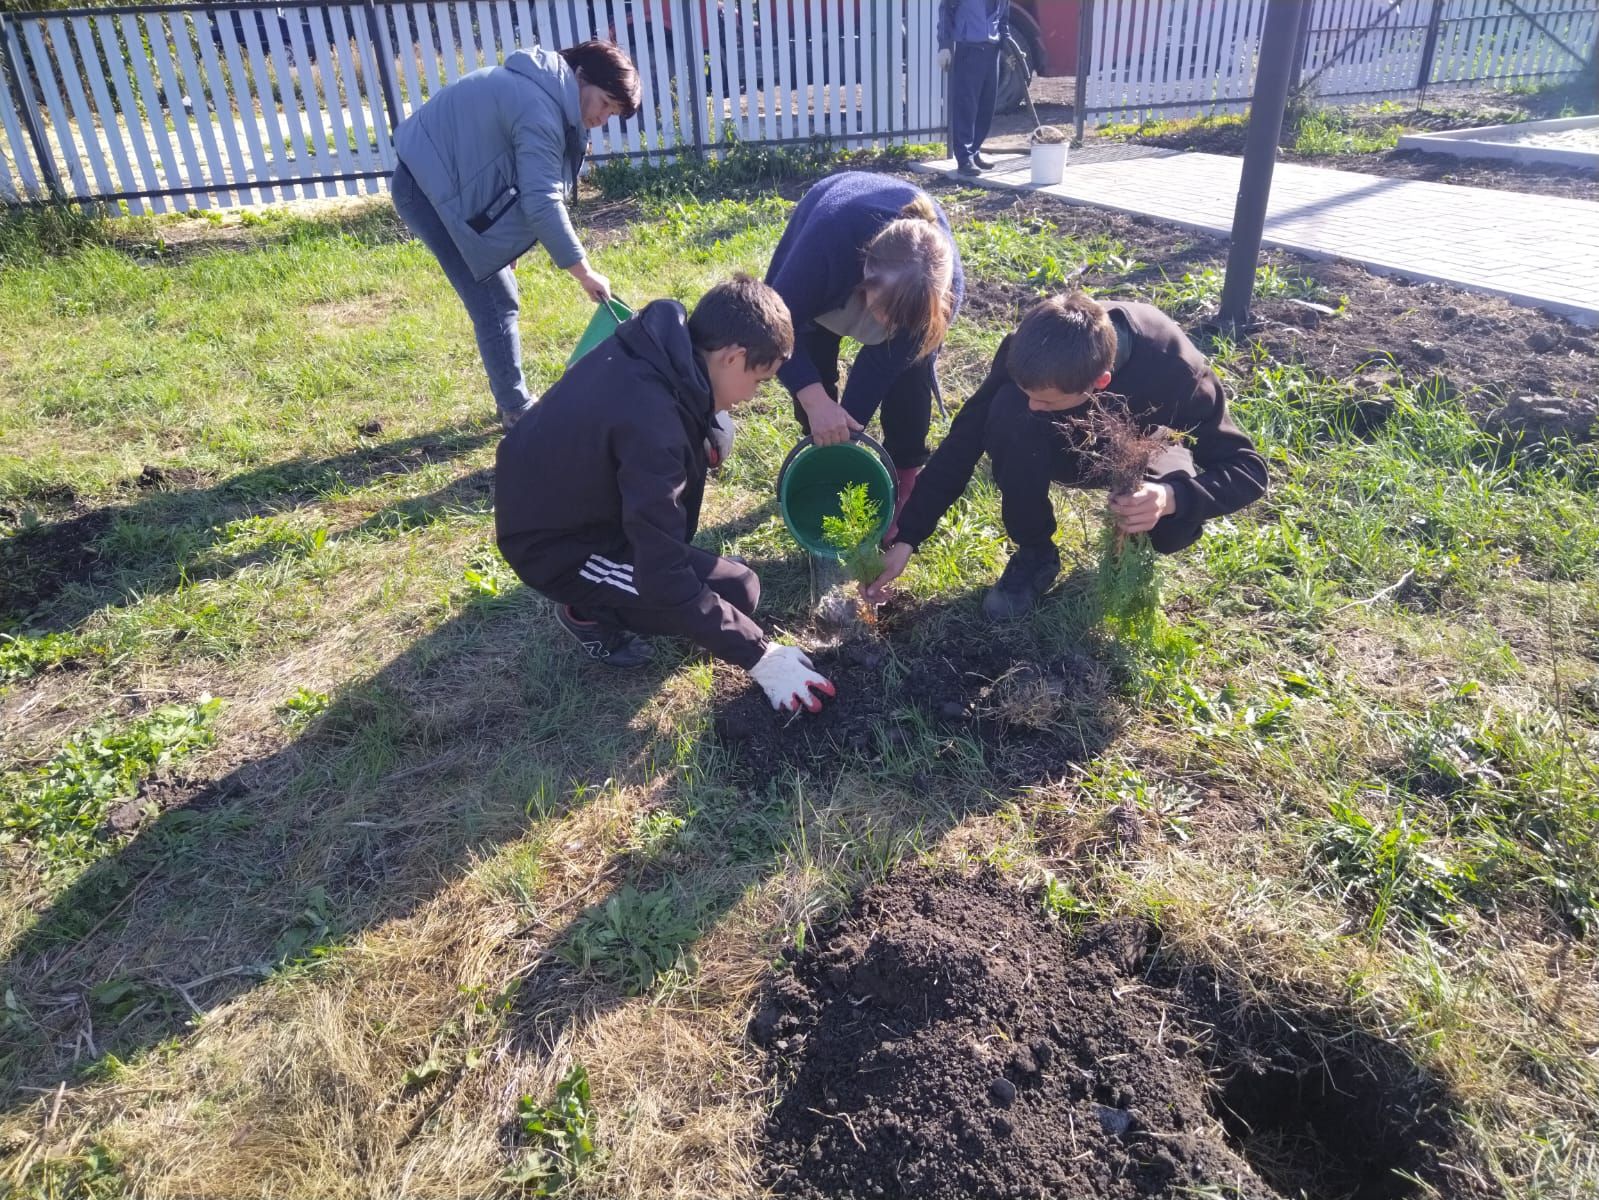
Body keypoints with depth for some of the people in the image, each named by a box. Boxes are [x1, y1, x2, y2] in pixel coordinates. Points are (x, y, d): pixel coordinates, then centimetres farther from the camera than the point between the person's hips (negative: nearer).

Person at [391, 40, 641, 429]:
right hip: (431, 188, -10)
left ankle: (512, 401, 22)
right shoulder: (539, 109, -24)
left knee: (497, 298, 13)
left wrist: (507, 246, 16)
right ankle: (517, 410, 2)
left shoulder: (541, 89, 8)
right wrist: (583, 271, -23)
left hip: (441, 180, 10)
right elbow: (541, 202, -28)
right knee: (495, 303, -7)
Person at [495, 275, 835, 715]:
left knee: (710, 439, 4)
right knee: (737, 590, -11)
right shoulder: (650, 426, -35)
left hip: (546, 493, 8)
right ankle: (588, 610, 4)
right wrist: (759, 656, -24)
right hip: (553, 544, -8)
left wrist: (710, 418, -3)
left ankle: (633, 546, 13)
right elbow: (666, 582, -31)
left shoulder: (656, 342, -11)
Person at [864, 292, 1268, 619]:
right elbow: (965, 439, -24)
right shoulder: (1031, 349, -32)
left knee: (1173, 522, -35)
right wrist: (906, 539, -28)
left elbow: (1247, 469, -28)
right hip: (1072, 444, 2)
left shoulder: (1174, 370, -37)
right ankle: (1035, 553, -9)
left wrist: (1173, 496, -50)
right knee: (1007, 413, -32)